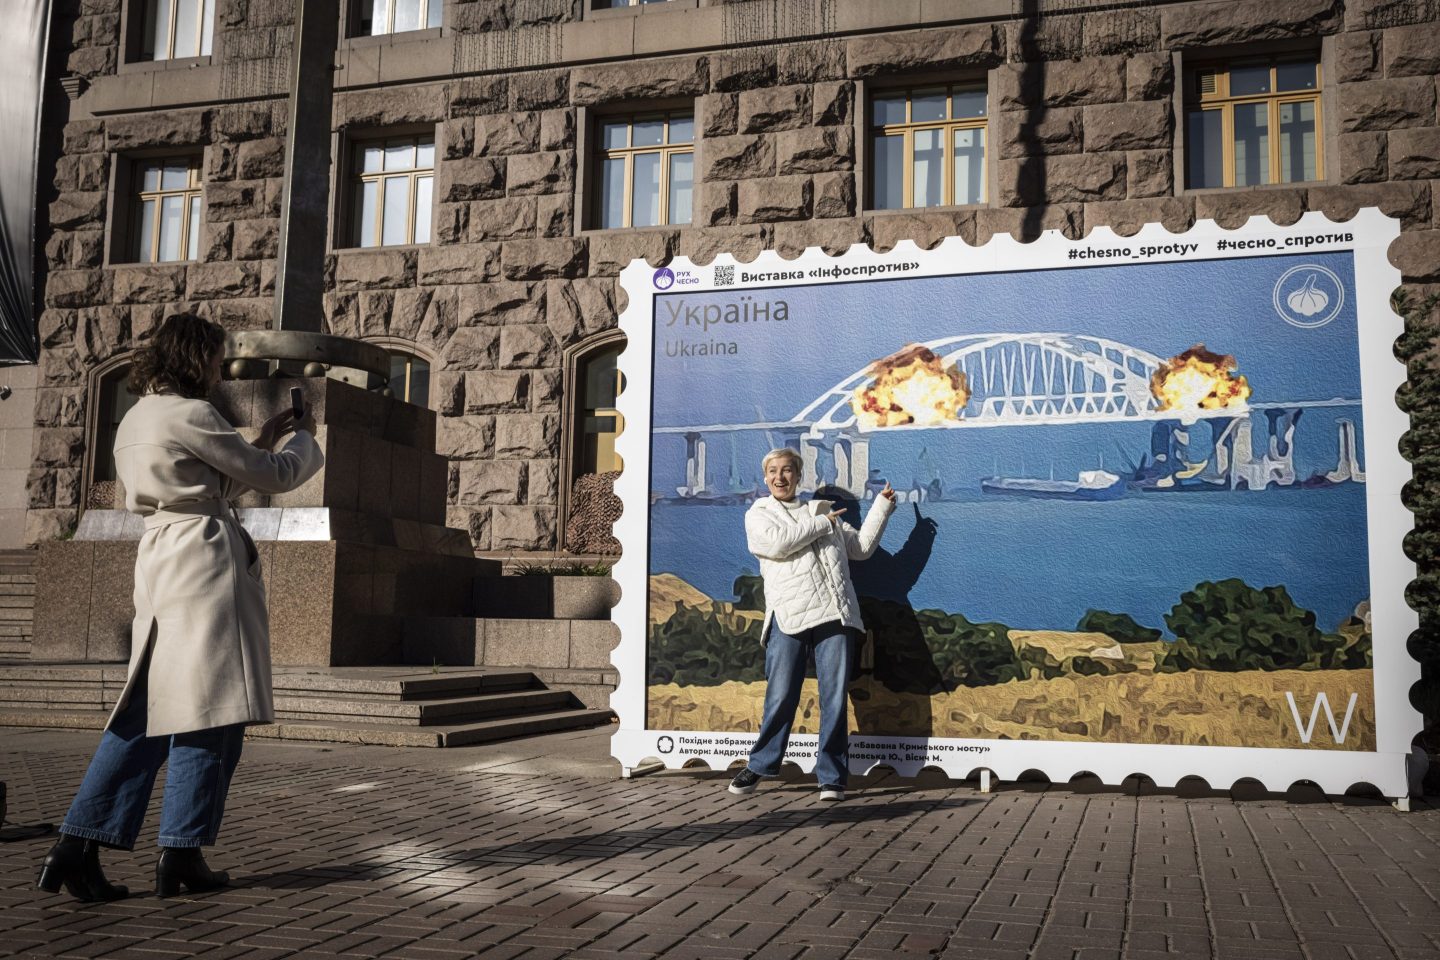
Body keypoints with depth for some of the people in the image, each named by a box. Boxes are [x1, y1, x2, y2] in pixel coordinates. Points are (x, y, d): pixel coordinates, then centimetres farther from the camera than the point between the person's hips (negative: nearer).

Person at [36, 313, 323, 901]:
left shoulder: (133, 420, 17)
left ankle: (76, 849, 6)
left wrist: (260, 442, 28)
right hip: (208, 564, -9)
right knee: (209, 711, -1)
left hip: (158, 563, 9)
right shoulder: (191, 415, -10)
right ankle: (181, 854, 4)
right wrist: (303, 436, 15)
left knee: (147, 712, 10)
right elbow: (276, 477, -4)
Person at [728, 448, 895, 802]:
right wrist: (821, 523, 0)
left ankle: (831, 776, 7)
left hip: (834, 615, 3)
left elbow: (861, 546, 28)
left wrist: (882, 507, 24)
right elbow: (776, 542, -7)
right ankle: (759, 766, 14)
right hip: (788, 617, -3)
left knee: (834, 699, 0)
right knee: (780, 698, -4)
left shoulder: (822, 511, 25)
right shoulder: (758, 514, 14)